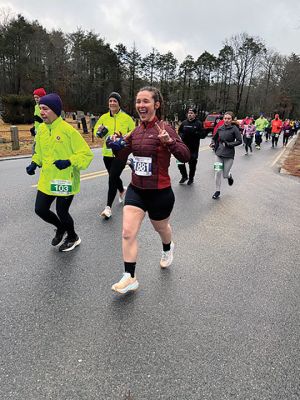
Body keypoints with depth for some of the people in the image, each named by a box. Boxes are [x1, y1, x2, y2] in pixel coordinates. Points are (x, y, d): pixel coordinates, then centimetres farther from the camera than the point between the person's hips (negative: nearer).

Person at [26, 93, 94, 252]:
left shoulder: (68, 130, -17)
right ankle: (61, 227, 40)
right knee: (40, 210, 10)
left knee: (62, 212, 5)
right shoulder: (41, 129, 2)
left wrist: (69, 162, -27)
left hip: (65, 181, -6)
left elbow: (87, 154, -15)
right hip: (47, 180, 6)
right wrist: (34, 163, 1)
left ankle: (73, 238, 34)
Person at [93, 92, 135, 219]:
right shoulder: (104, 117, 4)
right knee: (114, 177, 19)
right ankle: (122, 190, 51)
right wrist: (100, 132, -11)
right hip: (107, 153, 5)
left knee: (112, 178, -13)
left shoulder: (126, 118, -4)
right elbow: (96, 130, 12)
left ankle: (108, 207, -7)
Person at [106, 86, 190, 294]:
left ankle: (168, 248, 56)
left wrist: (169, 141, -39)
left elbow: (185, 156, -22)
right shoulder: (137, 131, 3)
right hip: (136, 190, 5)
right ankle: (130, 278, 9)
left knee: (161, 228, 21)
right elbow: (123, 155, 16)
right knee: (128, 233, -5)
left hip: (159, 192, -4)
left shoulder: (164, 128, -14)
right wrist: (116, 146, -5)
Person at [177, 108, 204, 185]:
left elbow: (202, 135, -9)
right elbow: (179, 131, 16)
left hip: (194, 148, -3)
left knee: (192, 164, 7)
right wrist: (181, 135, -5)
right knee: (180, 162, 0)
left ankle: (191, 178, 27)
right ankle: (184, 176, 24)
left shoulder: (198, 123, -4)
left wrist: (195, 133, -25)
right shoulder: (184, 123, 6)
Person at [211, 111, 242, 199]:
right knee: (217, 172, -5)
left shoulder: (234, 128, -8)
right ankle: (217, 191, 11)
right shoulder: (220, 128, 4)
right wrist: (215, 145, 3)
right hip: (219, 154, 3)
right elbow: (214, 138, 20)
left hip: (229, 155, -3)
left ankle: (229, 176, 41)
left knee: (225, 175, 3)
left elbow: (239, 141, -10)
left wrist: (229, 144, -17)